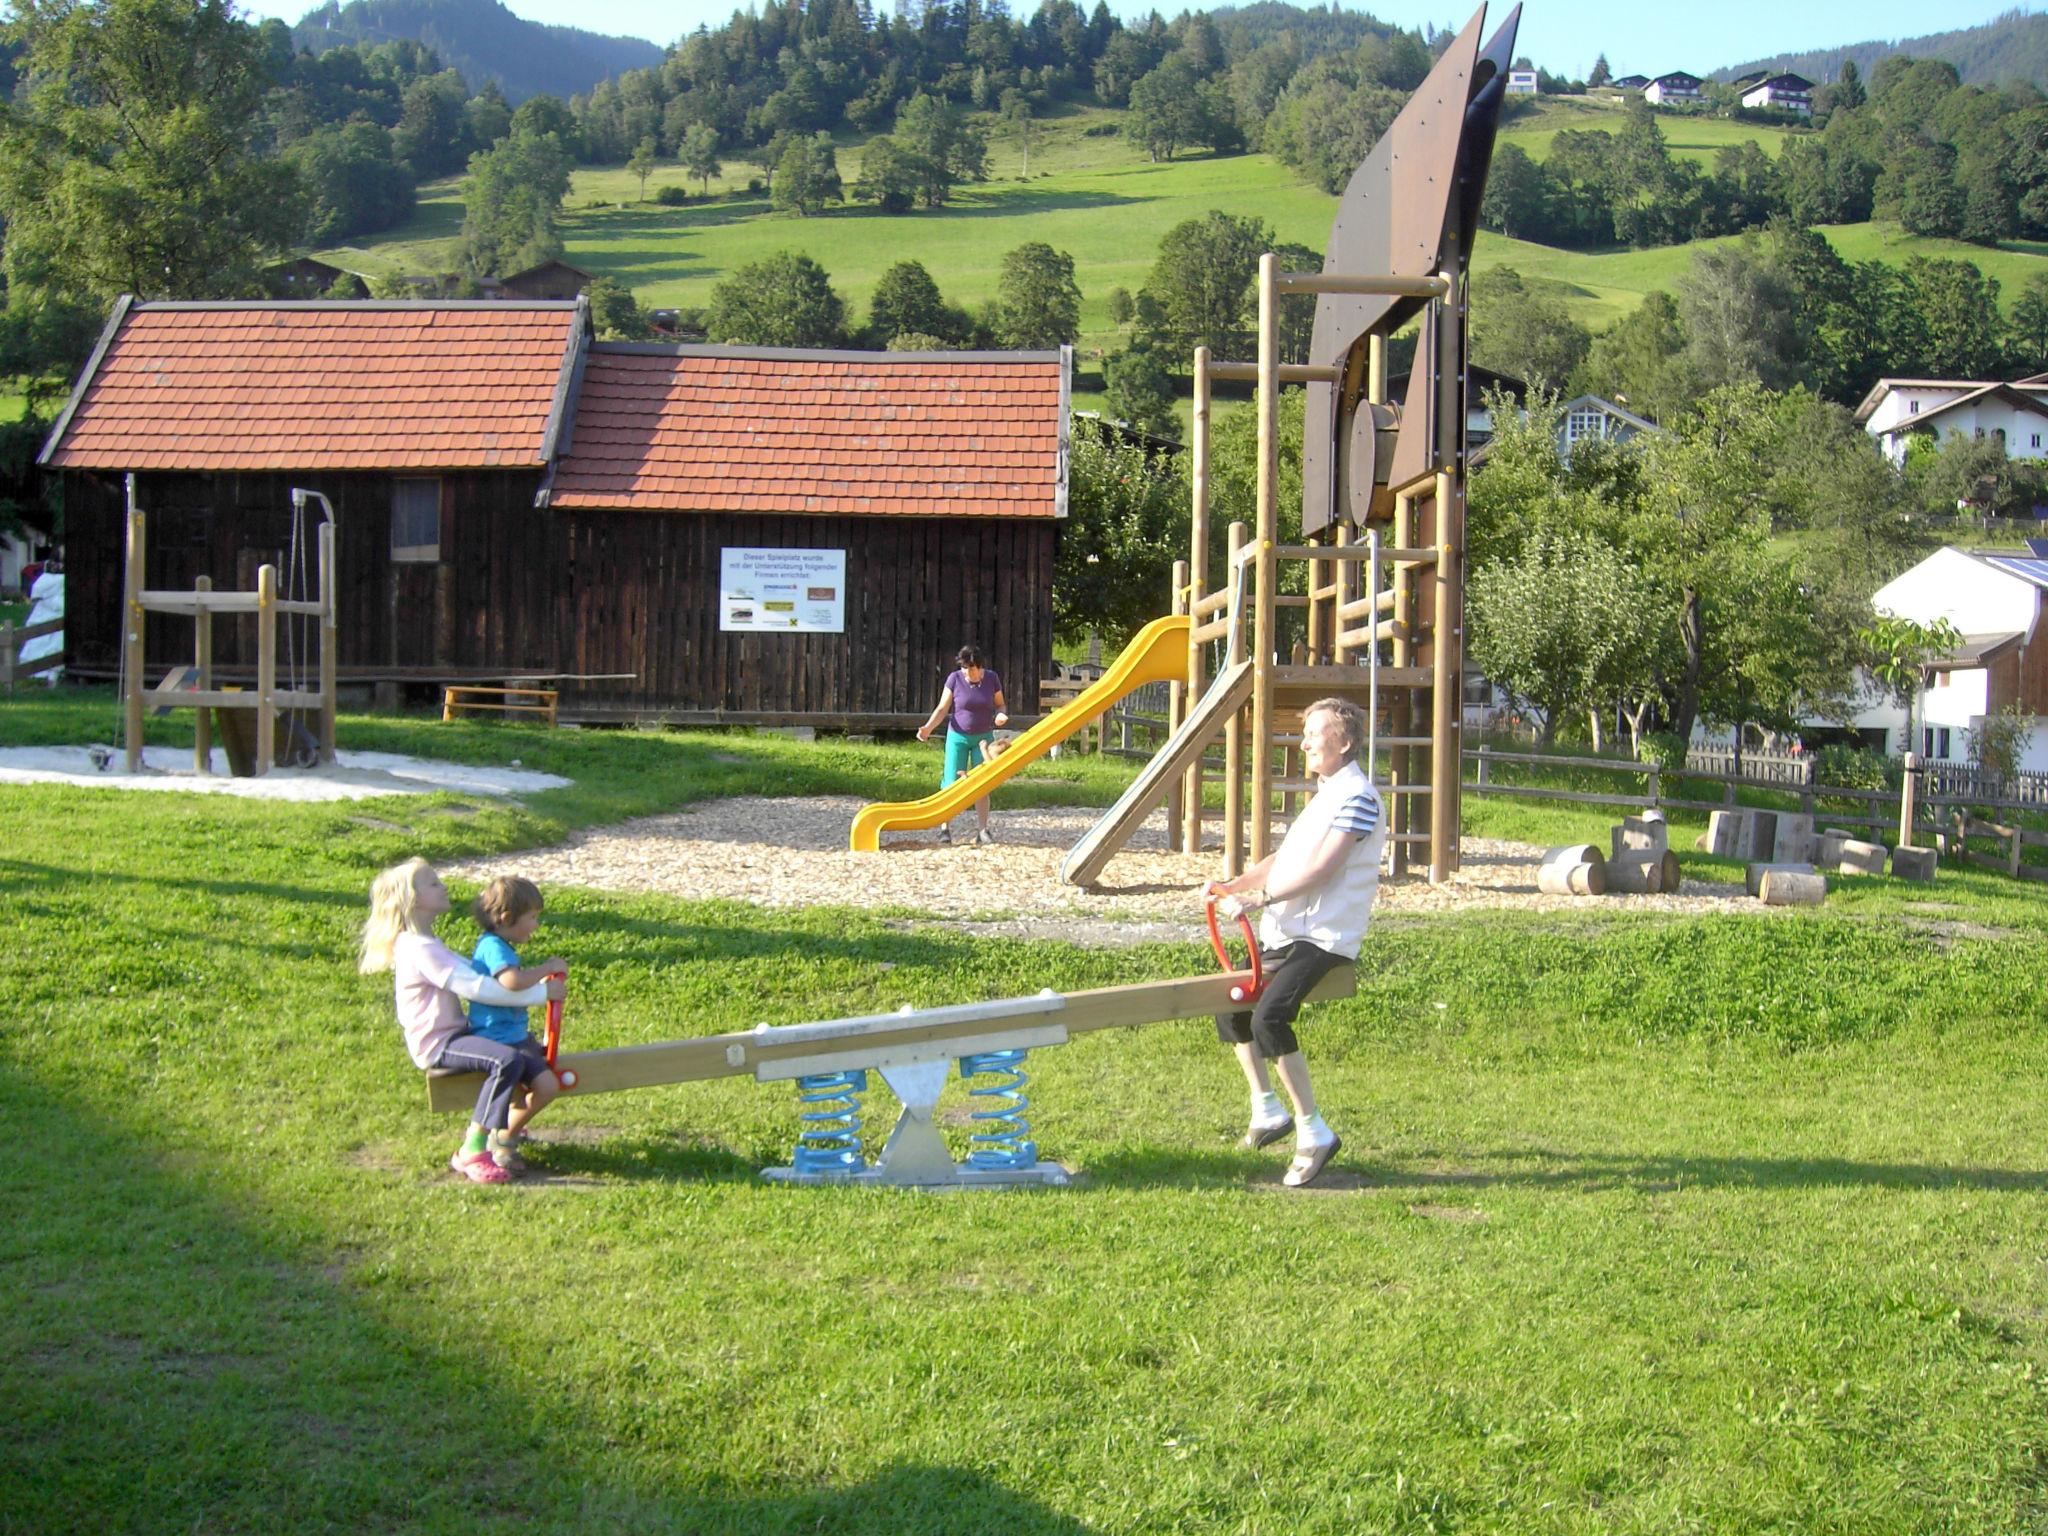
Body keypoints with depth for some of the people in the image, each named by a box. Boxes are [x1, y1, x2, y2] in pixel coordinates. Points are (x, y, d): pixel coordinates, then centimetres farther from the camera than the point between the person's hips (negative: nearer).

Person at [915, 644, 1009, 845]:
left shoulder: (991, 678, -4)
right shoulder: (954, 679, -9)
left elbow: (1000, 704, 7)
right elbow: (942, 708, -8)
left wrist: (1001, 715, -16)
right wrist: (928, 727, -22)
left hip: (984, 738, 1)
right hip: (958, 737, -1)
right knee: (952, 783, -5)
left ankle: (983, 830, 6)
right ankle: (945, 828, 4)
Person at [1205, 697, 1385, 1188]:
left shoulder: (1357, 797, -13)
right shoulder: (1324, 794, 19)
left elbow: (1320, 869, -22)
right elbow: (1283, 857, 21)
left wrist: (1257, 899, -26)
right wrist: (1235, 884, 6)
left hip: (1324, 937, -10)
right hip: (1284, 934, 11)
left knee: (1268, 1017, -27)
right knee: (1230, 1005, 14)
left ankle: (1314, 1132, -18)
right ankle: (1268, 1111, 26)